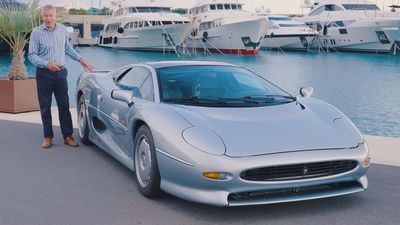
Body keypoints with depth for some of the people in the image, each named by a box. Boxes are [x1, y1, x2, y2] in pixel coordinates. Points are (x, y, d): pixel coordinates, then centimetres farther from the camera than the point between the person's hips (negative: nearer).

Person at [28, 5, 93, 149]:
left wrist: (81, 60, 13)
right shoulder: (36, 32, -8)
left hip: (60, 72, 3)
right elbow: (31, 55, -9)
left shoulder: (62, 29, 5)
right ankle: (48, 137, 12)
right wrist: (47, 64, -23)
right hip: (44, 74, -3)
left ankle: (68, 136, 9)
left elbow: (68, 48, 19)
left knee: (64, 105, 3)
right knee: (45, 107, 3)